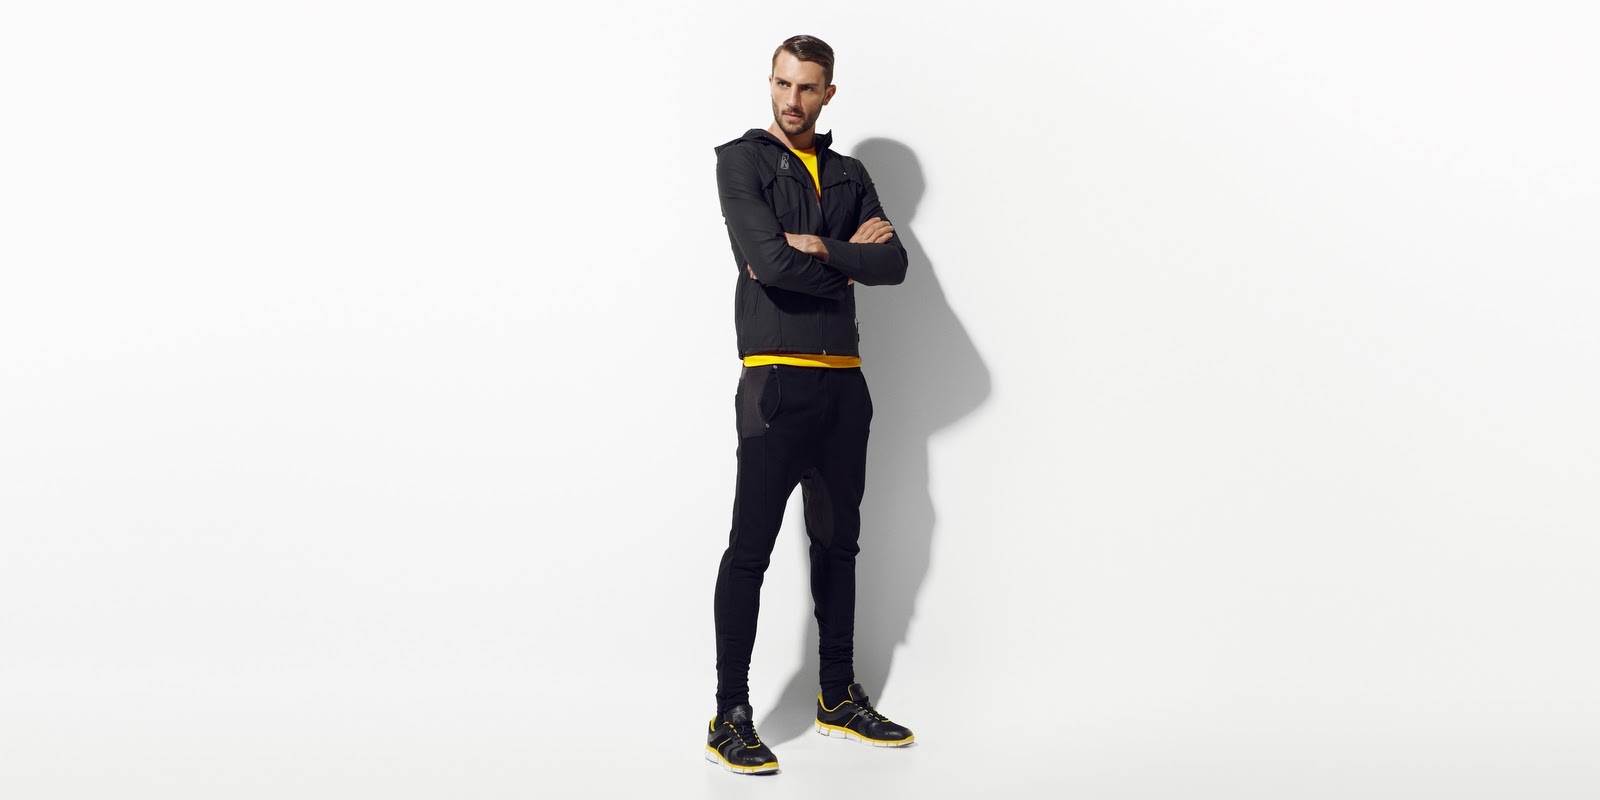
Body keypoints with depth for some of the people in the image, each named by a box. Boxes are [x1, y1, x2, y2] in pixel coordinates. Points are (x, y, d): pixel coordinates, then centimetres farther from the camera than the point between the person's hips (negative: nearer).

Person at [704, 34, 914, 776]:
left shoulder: (849, 175, 15)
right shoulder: (742, 160, 0)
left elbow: (894, 263, 0)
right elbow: (766, 260, -16)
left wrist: (818, 249, -12)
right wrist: (849, 262, -4)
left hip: (843, 381, 6)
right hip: (777, 380, -6)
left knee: (838, 543, 13)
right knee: (750, 549, -5)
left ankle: (839, 698, 25)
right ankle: (730, 717, 2)